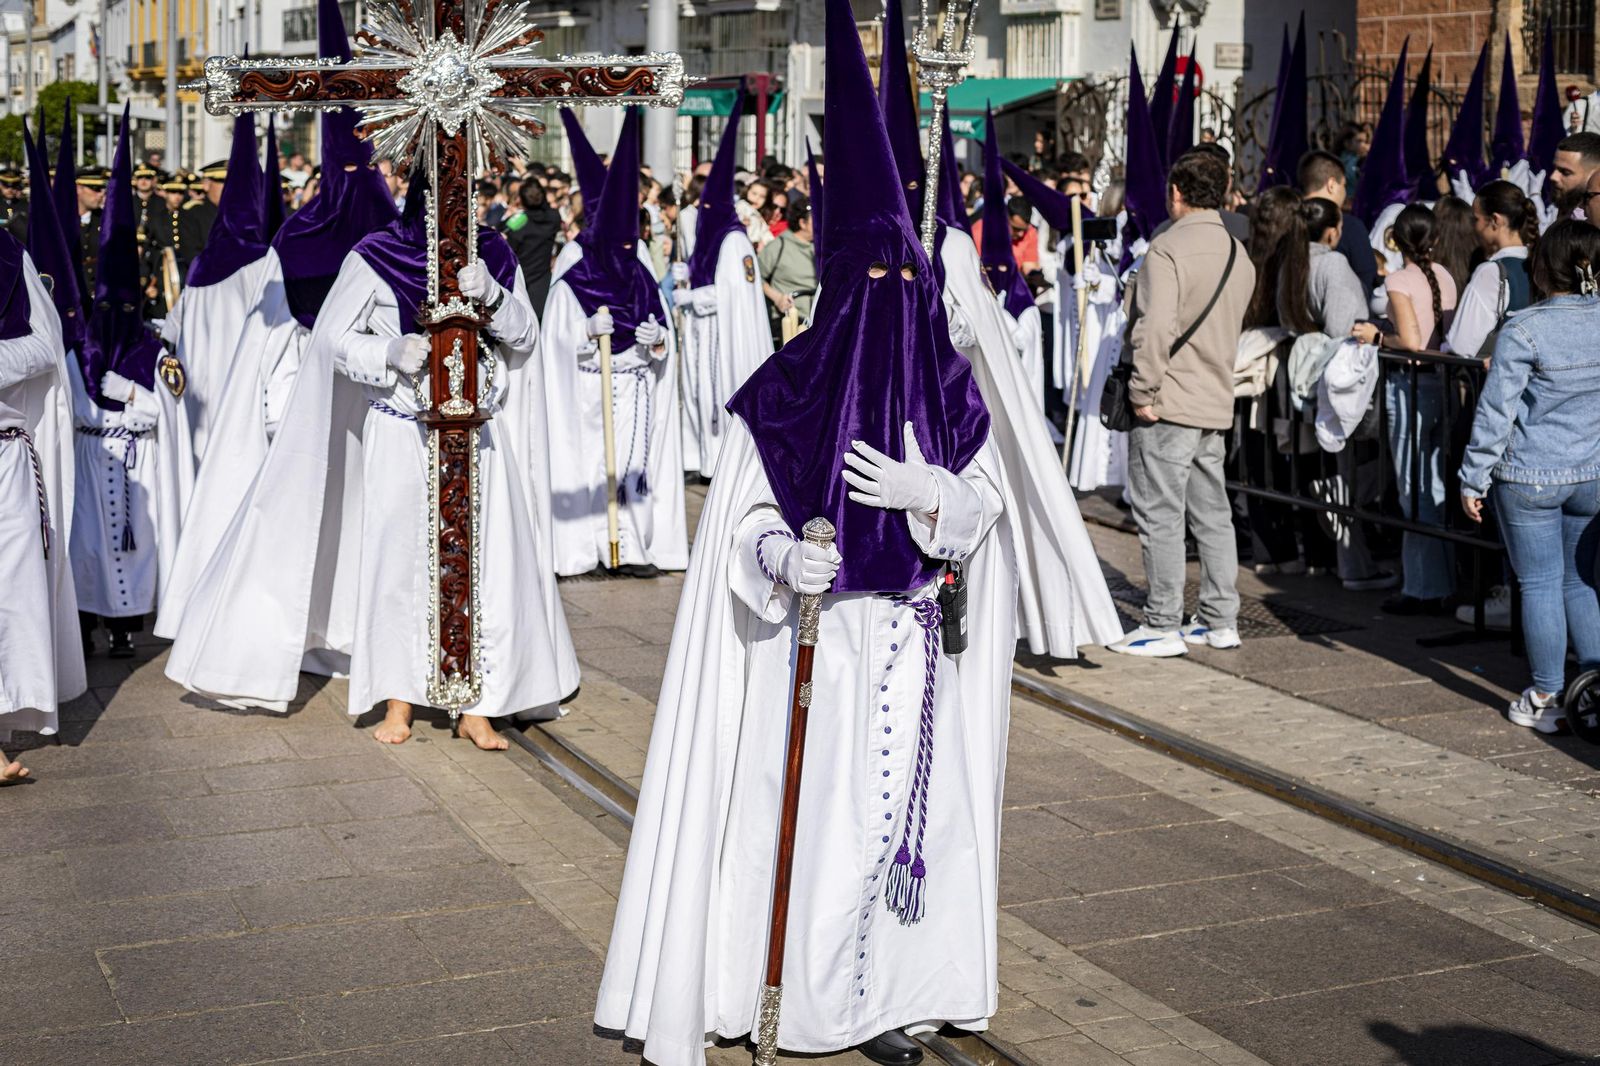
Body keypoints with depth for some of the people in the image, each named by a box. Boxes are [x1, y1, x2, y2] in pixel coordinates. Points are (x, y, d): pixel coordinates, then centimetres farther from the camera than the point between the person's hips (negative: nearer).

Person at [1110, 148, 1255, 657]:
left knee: (1160, 516, -2)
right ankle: (1220, 620, 20)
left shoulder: (1168, 248, -13)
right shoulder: (1239, 254, 12)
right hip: (1217, 405, 8)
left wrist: (1142, 392, -16)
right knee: (1212, 514, 14)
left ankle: (1163, 627, 3)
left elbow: (1155, 328, -23)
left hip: (1167, 406, -8)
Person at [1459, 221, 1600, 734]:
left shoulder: (1524, 330, -14)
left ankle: (1546, 698, 11)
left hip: (1528, 477, -4)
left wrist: (1473, 479, -5)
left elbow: (1495, 409, -13)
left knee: (1540, 585, 4)